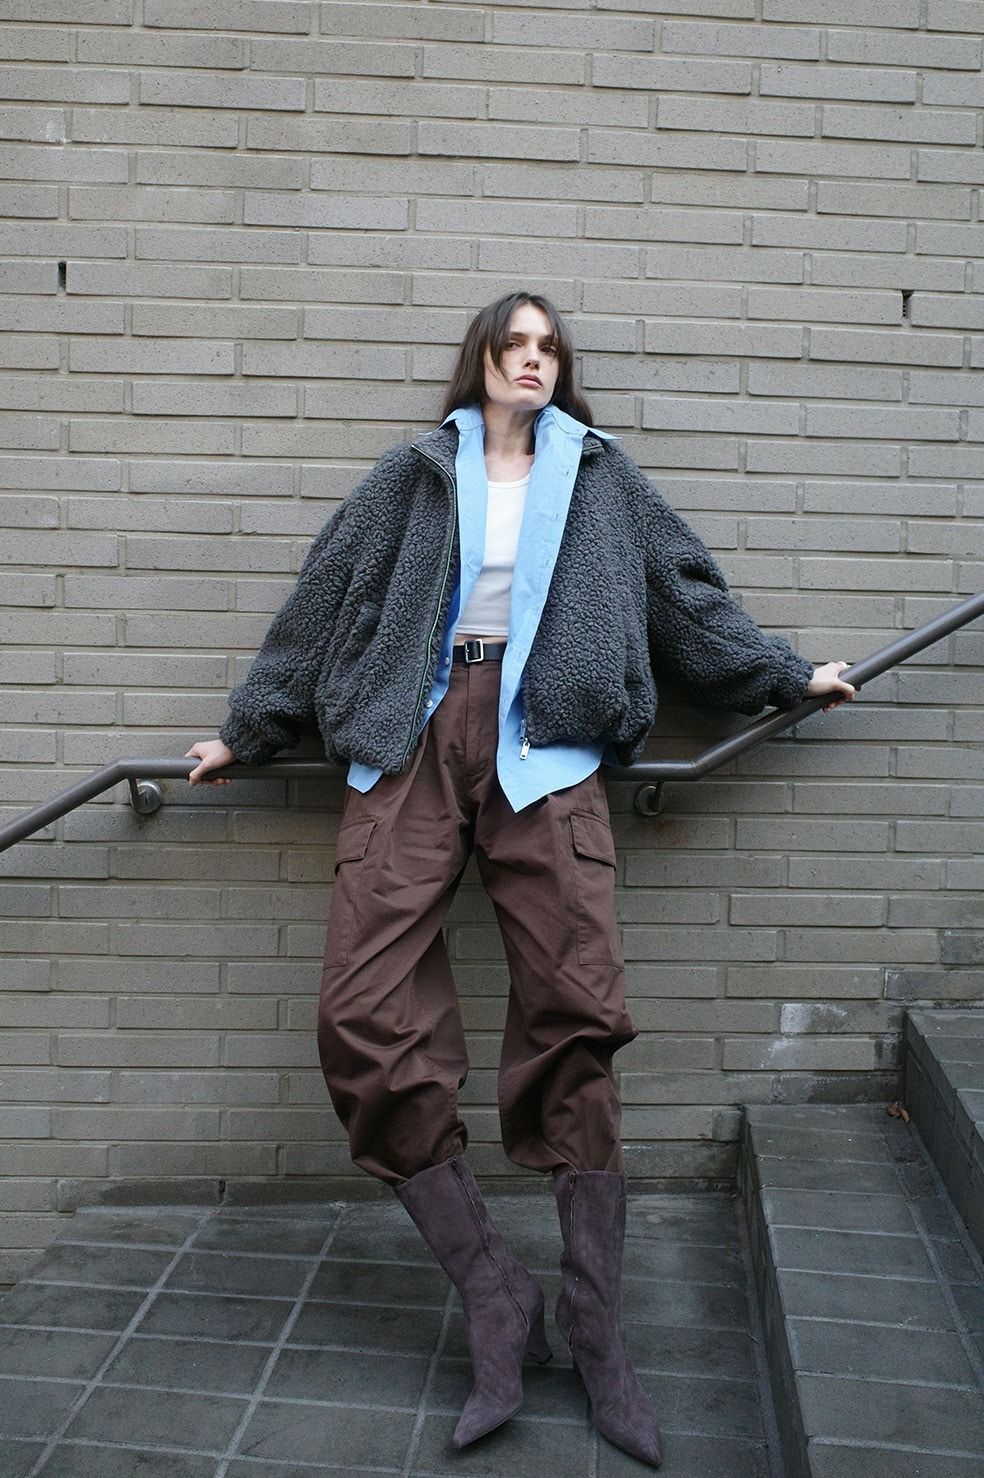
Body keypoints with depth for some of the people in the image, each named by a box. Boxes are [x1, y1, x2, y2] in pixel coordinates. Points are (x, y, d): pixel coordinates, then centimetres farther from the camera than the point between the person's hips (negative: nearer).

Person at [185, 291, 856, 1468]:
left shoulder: (599, 474, 20)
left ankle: (595, 1328, 6)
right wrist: (247, 732, 20)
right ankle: (495, 1299, 0)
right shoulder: (415, 474, 18)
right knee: (366, 1018, -13)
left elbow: (686, 594, 25)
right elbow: (324, 601, 18)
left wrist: (785, 673, 28)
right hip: (414, 741, 1)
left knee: (572, 1017, -9)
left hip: (541, 746, 0)